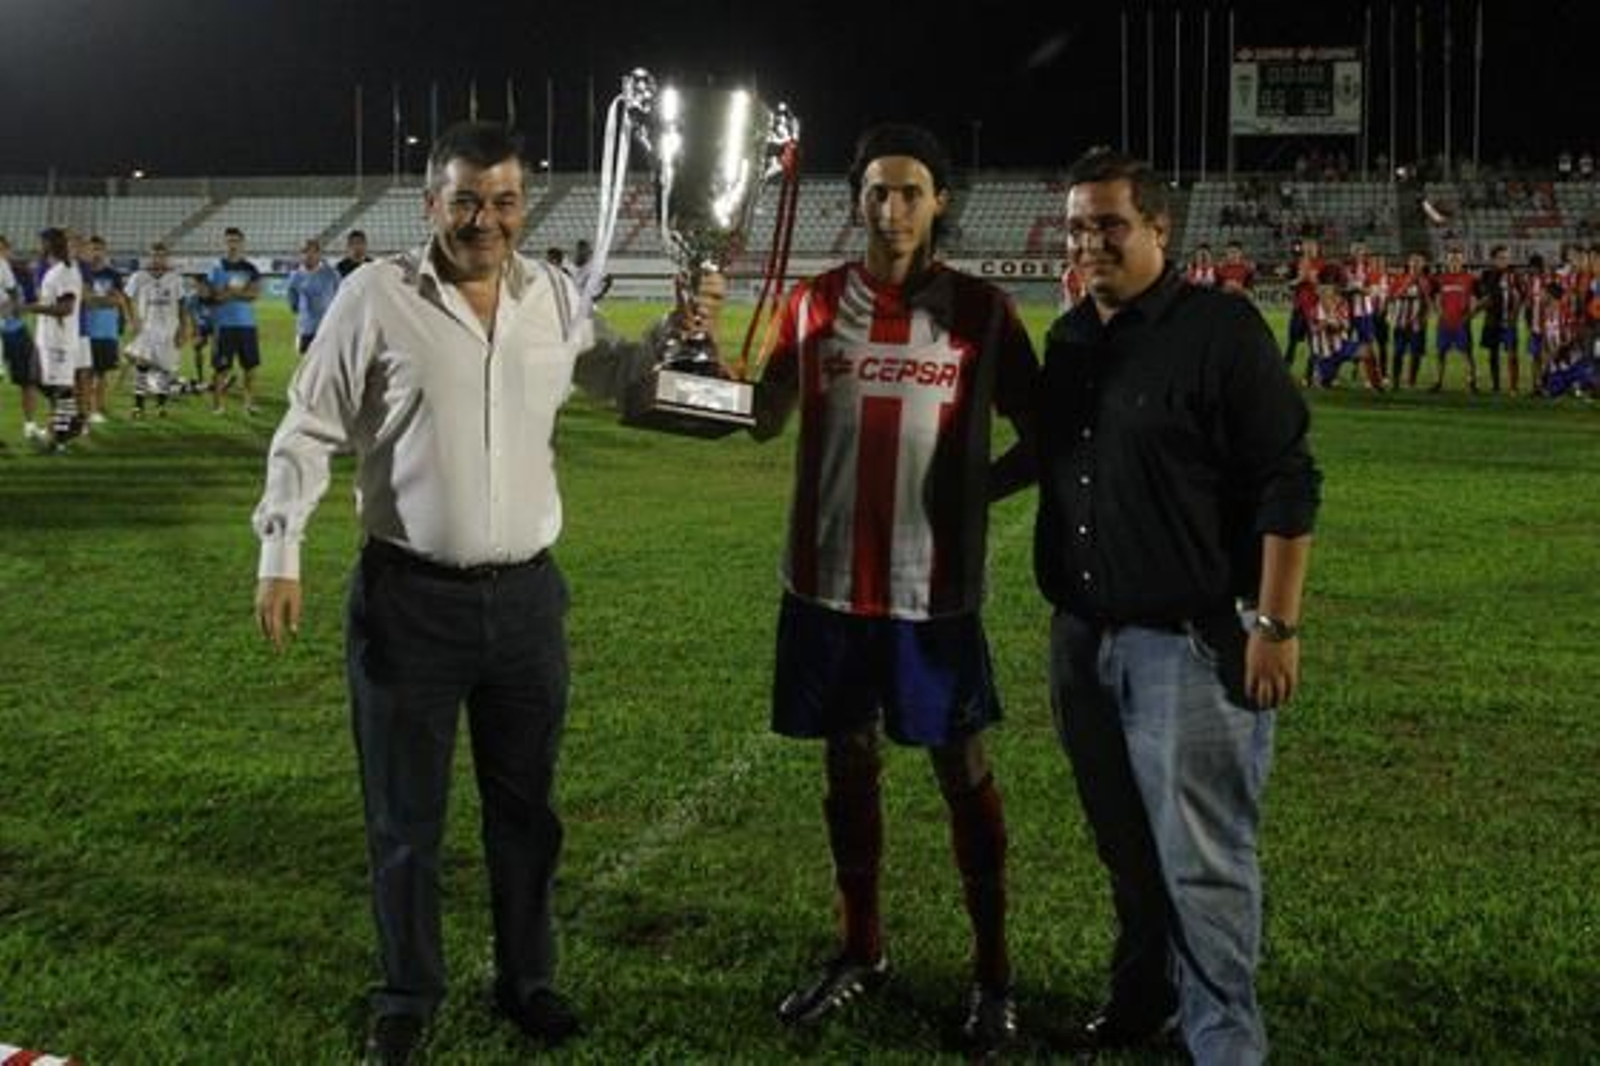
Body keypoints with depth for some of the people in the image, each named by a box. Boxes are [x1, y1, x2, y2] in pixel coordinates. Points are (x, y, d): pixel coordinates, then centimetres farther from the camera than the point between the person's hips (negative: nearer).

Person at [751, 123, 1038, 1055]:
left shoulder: (980, 310, -3)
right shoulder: (814, 303, 3)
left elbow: (1043, 439, 4)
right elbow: (761, 423, 3)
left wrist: (973, 489, -8)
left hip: (934, 586, -2)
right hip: (830, 582, 3)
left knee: (963, 769, 6)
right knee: (849, 763, 14)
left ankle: (994, 972, 20)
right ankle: (862, 951, 32)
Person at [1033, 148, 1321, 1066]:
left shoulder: (1221, 328, -11)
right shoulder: (1070, 338, 11)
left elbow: (1287, 484, -13)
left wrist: (1276, 625, -15)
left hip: (1191, 643, -7)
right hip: (1084, 638, 7)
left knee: (1201, 861, -2)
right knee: (1127, 845, 17)